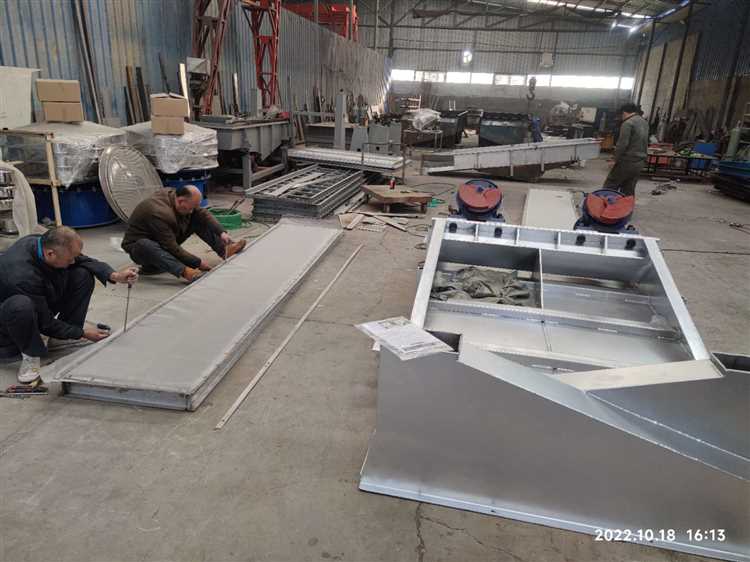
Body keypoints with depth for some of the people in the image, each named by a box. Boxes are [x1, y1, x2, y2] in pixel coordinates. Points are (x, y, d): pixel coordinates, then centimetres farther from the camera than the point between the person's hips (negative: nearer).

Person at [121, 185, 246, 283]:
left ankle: (225, 249, -14)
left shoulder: (174, 195, -10)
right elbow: (172, 248, -32)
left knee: (197, 220, -4)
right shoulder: (160, 213, -34)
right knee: (144, 245, -44)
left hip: (168, 241, 8)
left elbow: (203, 215, -5)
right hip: (139, 247, -8)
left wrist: (222, 232, -17)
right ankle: (184, 271, -58)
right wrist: (198, 263, -28)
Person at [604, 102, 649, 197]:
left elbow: (622, 144, -17)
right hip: (640, 163, 8)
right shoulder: (645, 123, 15)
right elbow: (645, 143, 19)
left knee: (610, 186, -1)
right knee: (629, 190, 11)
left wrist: (615, 160, -10)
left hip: (627, 162, -8)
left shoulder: (627, 123, -12)